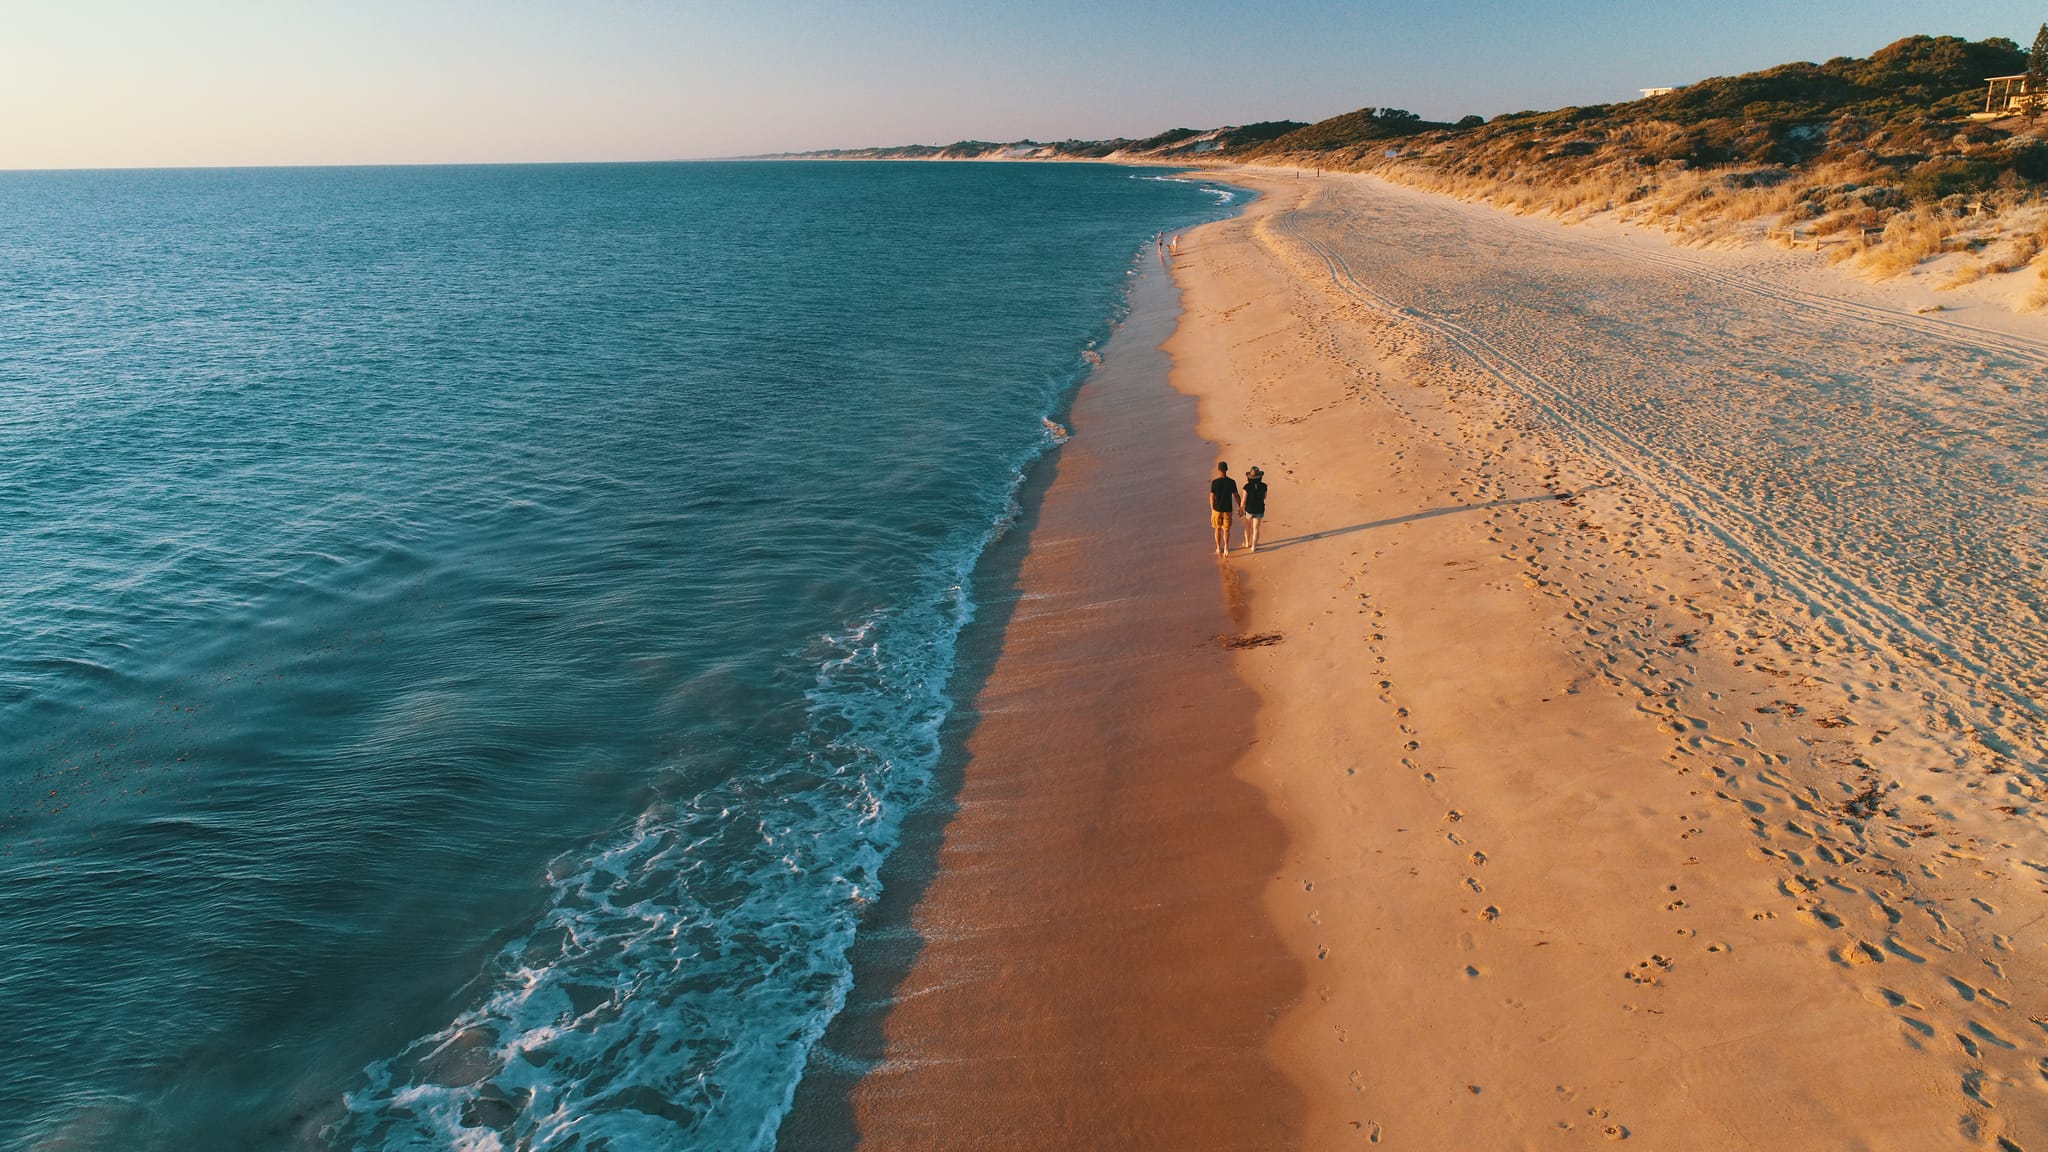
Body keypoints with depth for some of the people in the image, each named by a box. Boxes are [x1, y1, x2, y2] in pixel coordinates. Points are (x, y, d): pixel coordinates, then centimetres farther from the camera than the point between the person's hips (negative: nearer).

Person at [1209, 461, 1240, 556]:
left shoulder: (1214, 482, -13)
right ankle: (1226, 547, -5)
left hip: (1217, 509, -1)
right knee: (1226, 530, 12)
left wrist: (1212, 509, 4)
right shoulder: (1232, 482, -8)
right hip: (1228, 510, 1)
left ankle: (1219, 549, 22)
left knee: (1218, 529, 15)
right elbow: (1236, 496, -1)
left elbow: (1212, 497, -8)